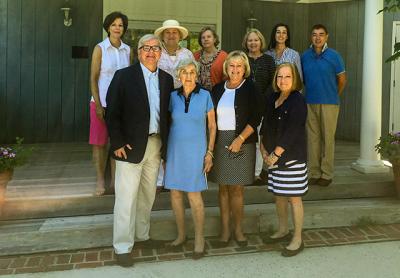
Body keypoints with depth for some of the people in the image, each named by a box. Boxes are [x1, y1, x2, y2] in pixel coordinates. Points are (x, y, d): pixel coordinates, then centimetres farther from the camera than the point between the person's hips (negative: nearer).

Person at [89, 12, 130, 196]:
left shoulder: (127, 50, 7)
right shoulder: (100, 48, -3)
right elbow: (93, 78, -5)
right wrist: (97, 105, -11)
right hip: (102, 102, -3)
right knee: (99, 143, 2)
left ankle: (115, 180, 16)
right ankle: (100, 181, 11)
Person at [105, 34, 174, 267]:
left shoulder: (167, 79, 8)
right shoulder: (124, 76, -5)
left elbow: (168, 112, 11)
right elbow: (112, 112, -8)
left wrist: (166, 143, 4)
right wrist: (117, 143, -13)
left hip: (156, 144, 5)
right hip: (131, 145, -5)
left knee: (148, 194, 15)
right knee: (127, 196, -2)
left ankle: (141, 234, 32)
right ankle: (123, 246, 8)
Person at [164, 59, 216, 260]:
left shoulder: (205, 96, -4)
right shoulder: (173, 96, 2)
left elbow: (212, 126, 1)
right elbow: (168, 124, 10)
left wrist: (210, 152, -5)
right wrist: (164, 153, 8)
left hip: (195, 150, -3)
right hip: (175, 149, 3)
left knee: (194, 195, -4)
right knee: (175, 193, 7)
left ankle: (199, 239, 10)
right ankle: (181, 234, 24)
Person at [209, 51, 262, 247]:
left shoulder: (250, 89, 0)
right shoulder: (218, 89, 11)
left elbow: (255, 118, -5)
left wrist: (240, 139, -14)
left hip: (242, 142, -3)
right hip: (219, 142, 3)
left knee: (236, 187, 0)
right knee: (223, 187, 6)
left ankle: (237, 229, 14)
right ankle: (225, 229, 15)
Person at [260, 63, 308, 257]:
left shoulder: (297, 101, -11)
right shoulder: (272, 99, 11)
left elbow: (291, 133, -17)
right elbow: (265, 127, 13)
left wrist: (276, 155, -16)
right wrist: (264, 150, 2)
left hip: (292, 157, -7)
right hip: (274, 157, 7)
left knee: (294, 197, 0)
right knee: (278, 195, 15)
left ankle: (297, 239, 11)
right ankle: (282, 231, 33)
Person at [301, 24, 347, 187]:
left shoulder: (334, 56, -4)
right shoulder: (305, 56, 5)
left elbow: (342, 79, 5)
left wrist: (333, 96, 12)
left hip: (329, 103, -3)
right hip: (310, 102, 3)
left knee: (328, 138, 0)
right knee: (312, 138, 7)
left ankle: (326, 174, 8)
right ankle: (314, 173, 16)